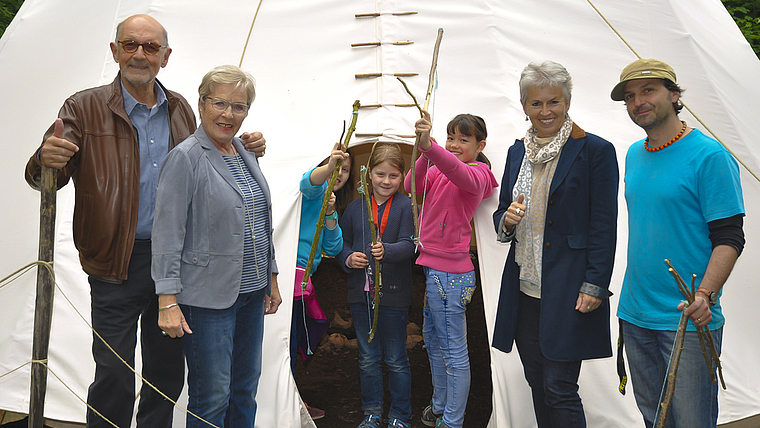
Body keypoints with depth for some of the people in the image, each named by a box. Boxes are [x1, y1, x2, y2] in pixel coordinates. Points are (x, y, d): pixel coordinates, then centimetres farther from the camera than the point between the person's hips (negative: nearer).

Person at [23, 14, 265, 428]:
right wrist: (47, 159, -32)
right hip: (118, 265, -4)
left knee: (168, 371, 16)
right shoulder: (84, 108, -3)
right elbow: (44, 177, -9)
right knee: (114, 378, 0)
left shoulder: (180, 109, 10)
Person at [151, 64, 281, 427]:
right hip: (207, 297, -7)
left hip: (252, 292, 7)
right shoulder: (185, 158, -10)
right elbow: (167, 233, -14)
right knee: (212, 399, 1)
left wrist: (271, 278, 18)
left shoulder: (246, 155, 12)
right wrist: (168, 300, -17)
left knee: (246, 390, 15)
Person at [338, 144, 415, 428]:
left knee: (396, 359, 7)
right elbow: (341, 243, 12)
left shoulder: (406, 206, -5)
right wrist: (348, 258, -9)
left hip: (394, 295, -4)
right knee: (368, 358, 15)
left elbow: (408, 245, -14)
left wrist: (386, 250, -33)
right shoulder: (355, 207, 7)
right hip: (361, 294, 4)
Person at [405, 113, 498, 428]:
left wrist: (429, 146, -52)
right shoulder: (439, 169, 12)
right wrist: (425, 153, -25)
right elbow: (412, 186, -7)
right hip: (431, 267, 9)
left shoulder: (477, 173, -9)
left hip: (449, 273, -9)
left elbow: (460, 172, -34)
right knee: (432, 339, 21)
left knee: (453, 349, -1)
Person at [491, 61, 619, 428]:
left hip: (567, 293, -6)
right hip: (524, 289, 6)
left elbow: (604, 226, -9)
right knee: (537, 384, 16)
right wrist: (506, 220, -5)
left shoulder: (595, 151, -7)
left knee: (560, 390, -2)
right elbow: (501, 214, 18)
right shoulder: (517, 152, 11)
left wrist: (594, 286, -14)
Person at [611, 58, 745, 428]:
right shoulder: (634, 155, 10)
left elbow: (729, 238, -13)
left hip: (688, 322, -6)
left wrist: (705, 294, -27)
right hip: (635, 315, 6)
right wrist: (632, 297, 15)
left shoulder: (708, 155, -11)